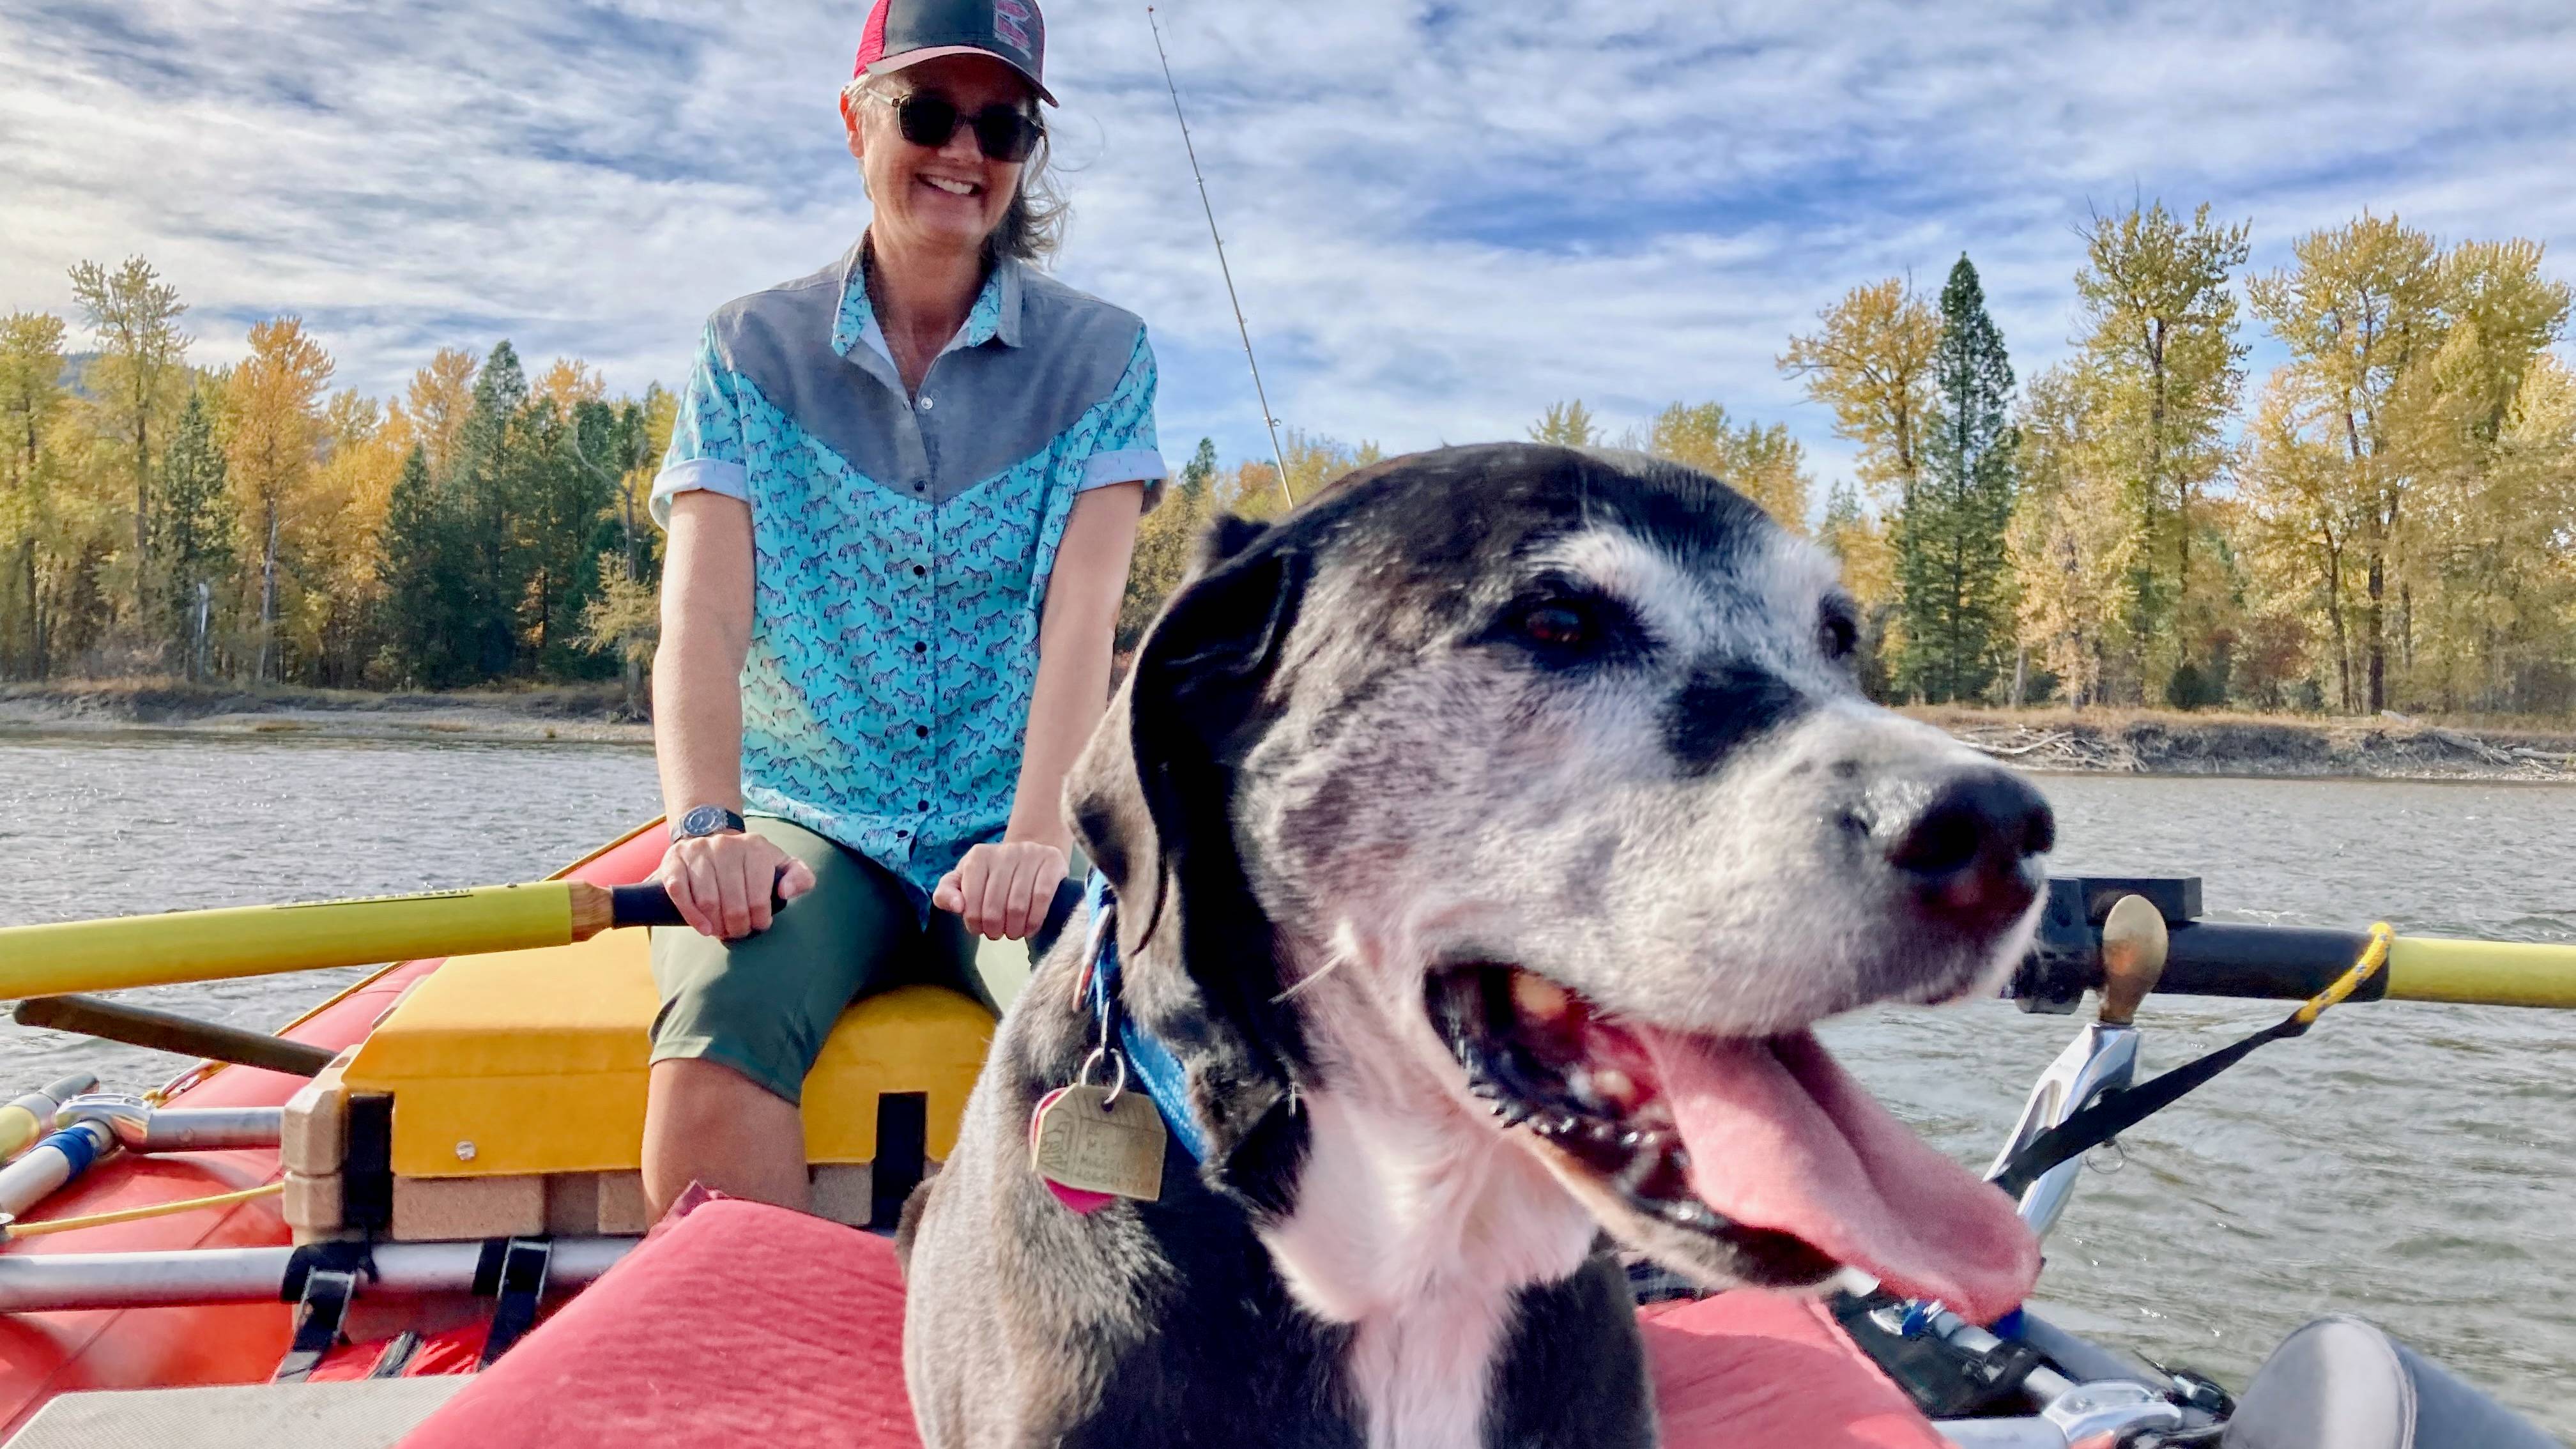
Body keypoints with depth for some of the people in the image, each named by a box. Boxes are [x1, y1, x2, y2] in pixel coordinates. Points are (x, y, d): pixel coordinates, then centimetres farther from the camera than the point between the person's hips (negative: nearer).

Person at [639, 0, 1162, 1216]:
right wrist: (709, 826, -25)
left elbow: (1081, 617, -9)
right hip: (809, 827, 1)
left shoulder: (1100, 357, 5)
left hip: (1011, 835, 0)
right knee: (714, 1027, -31)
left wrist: (1037, 839, -26)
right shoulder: (751, 354, 7)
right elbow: (701, 617, -6)